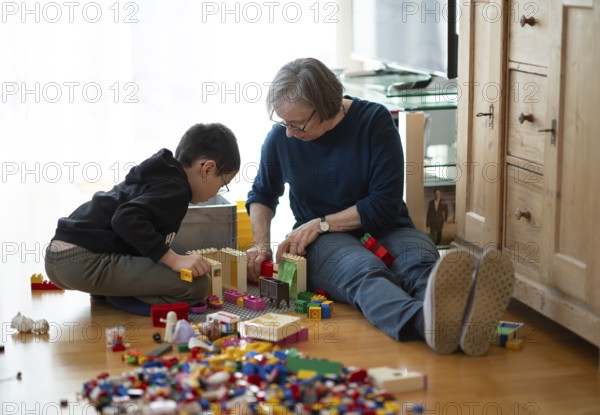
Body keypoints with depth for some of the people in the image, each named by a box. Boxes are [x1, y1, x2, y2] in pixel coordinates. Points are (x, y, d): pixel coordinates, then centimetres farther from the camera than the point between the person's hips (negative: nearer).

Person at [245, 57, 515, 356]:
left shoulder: (374, 120, -8)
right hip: (324, 244, -1)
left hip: (382, 230, 1)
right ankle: (424, 319, -75)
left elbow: (384, 204, -10)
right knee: (364, 269, -38)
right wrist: (261, 245, 5)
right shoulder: (280, 137, 1)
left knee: (421, 259, -36)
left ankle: (463, 318, -73)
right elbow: (262, 195, 21)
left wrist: (322, 224, -12)